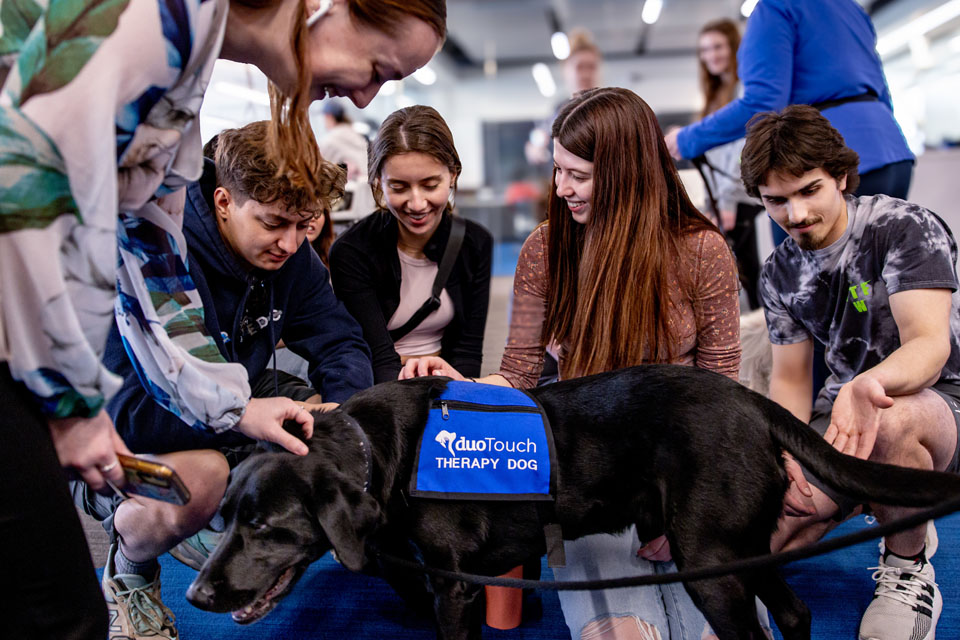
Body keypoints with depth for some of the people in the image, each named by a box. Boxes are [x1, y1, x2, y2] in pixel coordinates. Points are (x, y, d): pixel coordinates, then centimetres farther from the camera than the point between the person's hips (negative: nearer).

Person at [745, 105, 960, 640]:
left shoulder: (908, 229, -14)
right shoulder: (781, 274, 3)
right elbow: (790, 378, 6)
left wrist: (870, 385, -49)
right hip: (847, 406, 5)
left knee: (891, 421, -43)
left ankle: (910, 575, -13)